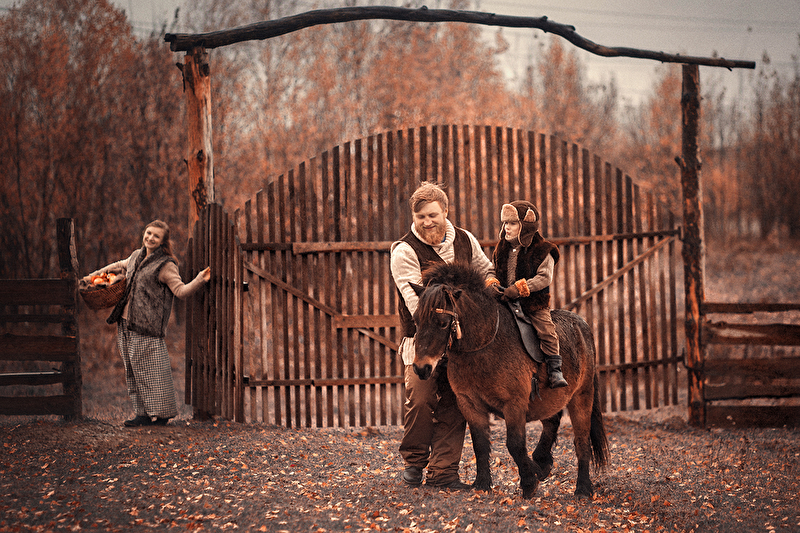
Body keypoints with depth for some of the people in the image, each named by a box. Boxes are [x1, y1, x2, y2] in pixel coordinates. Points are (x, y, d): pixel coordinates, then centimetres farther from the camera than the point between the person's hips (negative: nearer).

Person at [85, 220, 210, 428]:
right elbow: (121, 265, 37)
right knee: (134, 371, 9)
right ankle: (143, 413, 15)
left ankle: (160, 413, 0)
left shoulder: (165, 265, -7)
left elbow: (180, 290, -15)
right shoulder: (137, 256, 16)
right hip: (126, 325, 8)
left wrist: (199, 281, -31)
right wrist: (96, 274, 45)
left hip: (147, 328, -8)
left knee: (152, 371, -6)